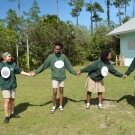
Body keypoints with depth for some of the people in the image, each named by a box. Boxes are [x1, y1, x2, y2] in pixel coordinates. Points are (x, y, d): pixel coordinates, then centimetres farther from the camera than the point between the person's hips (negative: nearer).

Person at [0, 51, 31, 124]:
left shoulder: (13, 64, 2)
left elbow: (20, 71, 5)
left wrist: (29, 74, 2)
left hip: (12, 85, 4)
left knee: (12, 99, 12)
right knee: (7, 100, -7)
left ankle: (12, 113, 29)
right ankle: (6, 116, 4)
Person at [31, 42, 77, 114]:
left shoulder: (63, 56, 0)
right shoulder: (51, 56, -7)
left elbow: (68, 65, 8)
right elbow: (44, 65, -7)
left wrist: (75, 72, 10)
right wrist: (36, 72, -12)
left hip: (62, 77, 2)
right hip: (55, 78, -2)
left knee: (61, 91, 10)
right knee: (54, 92, -3)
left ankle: (60, 106, 23)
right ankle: (53, 107, 15)